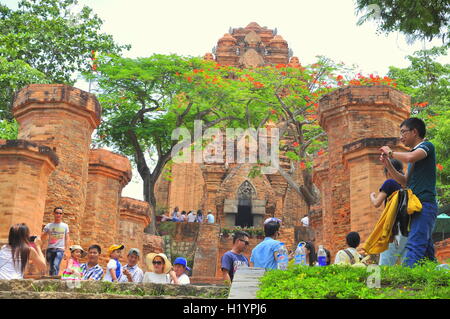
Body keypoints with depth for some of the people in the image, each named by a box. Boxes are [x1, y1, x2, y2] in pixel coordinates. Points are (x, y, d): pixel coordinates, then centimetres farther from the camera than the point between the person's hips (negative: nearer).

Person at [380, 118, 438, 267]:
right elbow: (405, 181, 24)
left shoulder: (427, 146, -4)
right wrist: (388, 165, 12)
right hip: (416, 206, 10)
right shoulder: (414, 152, 21)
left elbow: (410, 157, -26)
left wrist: (391, 153, -9)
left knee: (414, 245, -21)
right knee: (426, 248, 10)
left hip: (425, 204, -10)